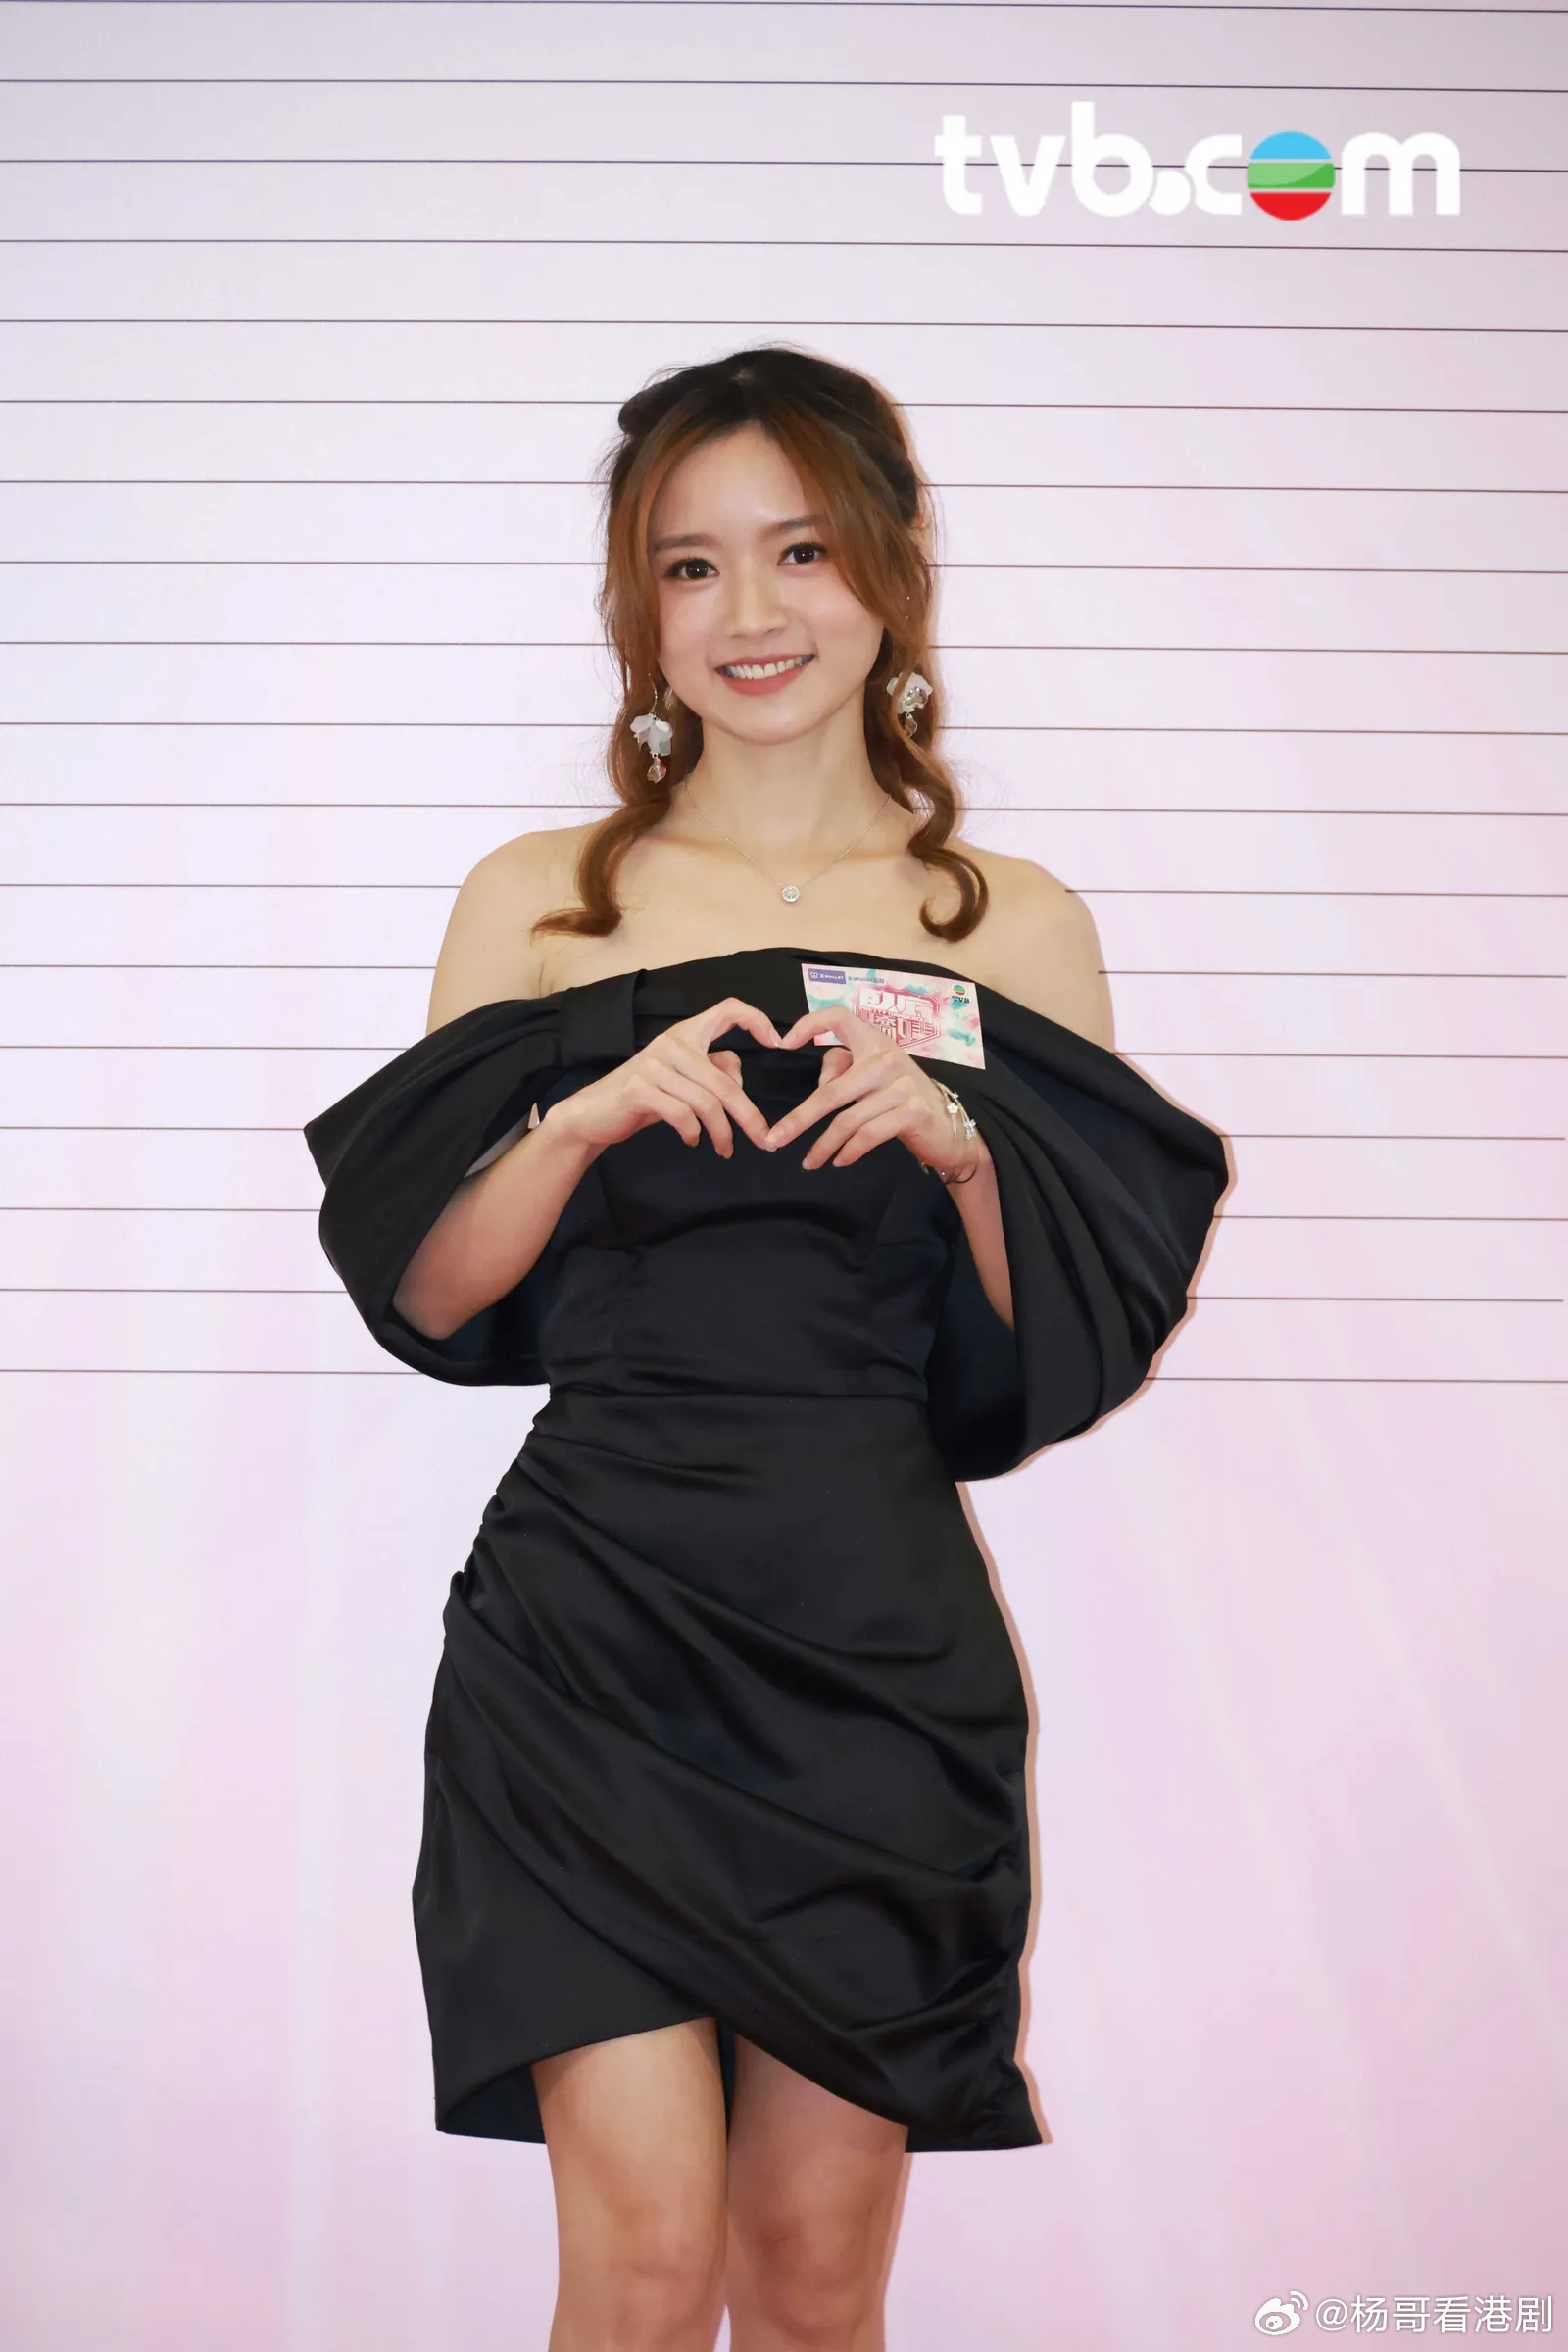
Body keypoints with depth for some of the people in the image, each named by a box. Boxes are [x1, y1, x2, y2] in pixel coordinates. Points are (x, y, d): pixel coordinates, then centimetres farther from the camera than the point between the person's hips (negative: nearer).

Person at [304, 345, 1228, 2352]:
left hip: (878, 1641, 1)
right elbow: (418, 1291, 3)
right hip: (588, 1634, -1)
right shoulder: (537, 904, 6)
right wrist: (586, 1121, -14)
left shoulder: (1014, 929, 7)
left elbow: (1088, 1343, 6)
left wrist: (961, 1143, -12)